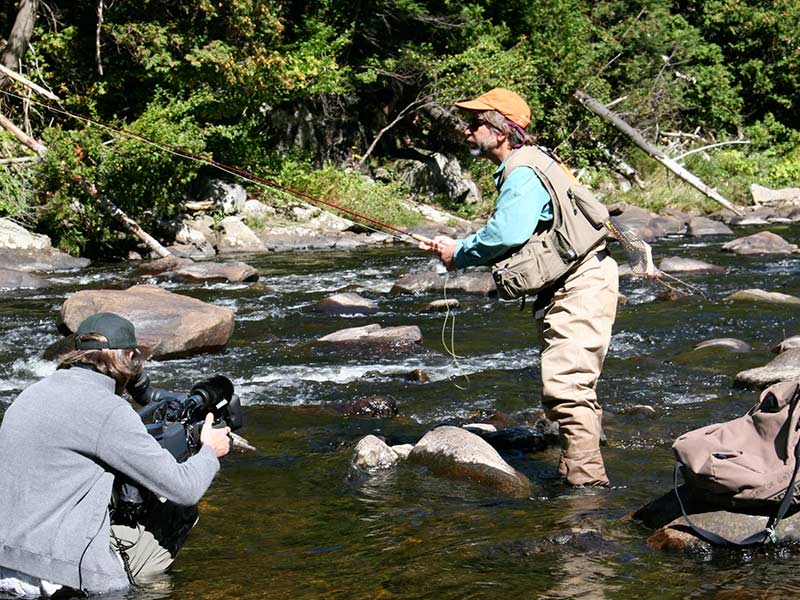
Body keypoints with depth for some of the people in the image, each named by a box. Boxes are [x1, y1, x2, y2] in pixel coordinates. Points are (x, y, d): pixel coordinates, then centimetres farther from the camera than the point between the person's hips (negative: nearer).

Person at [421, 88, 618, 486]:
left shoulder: (523, 172, -15)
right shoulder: (519, 168, 18)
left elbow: (506, 234, -26)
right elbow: (510, 240, 22)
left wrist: (459, 254, -10)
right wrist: (454, 248, 12)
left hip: (579, 288, -11)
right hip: (565, 291, 11)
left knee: (565, 387, -15)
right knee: (567, 389, 18)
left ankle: (586, 480, -14)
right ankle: (575, 474, 27)